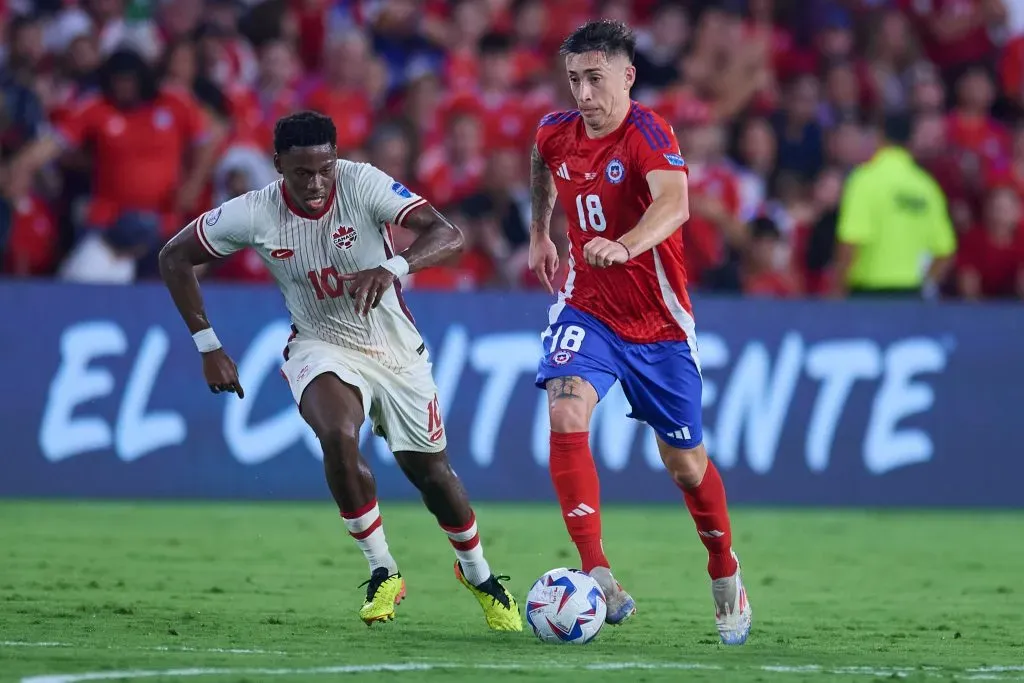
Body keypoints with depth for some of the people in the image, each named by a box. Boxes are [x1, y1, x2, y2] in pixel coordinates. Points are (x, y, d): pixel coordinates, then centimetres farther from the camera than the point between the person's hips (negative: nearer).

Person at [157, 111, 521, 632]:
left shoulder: (362, 184, -23)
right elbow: (174, 257, -6)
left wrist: (393, 267, -52)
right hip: (321, 348, -1)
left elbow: (447, 234, -32)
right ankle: (382, 573, -11)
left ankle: (477, 574, 39)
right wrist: (208, 347, -9)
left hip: (395, 348, 1)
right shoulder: (254, 214, -19)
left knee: (430, 471, 9)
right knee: (338, 437, -31)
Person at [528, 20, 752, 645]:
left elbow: (673, 205, -42)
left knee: (685, 463, 10)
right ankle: (598, 577, -28)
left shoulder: (647, 133, -21)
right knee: (566, 415, -26)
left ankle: (726, 578, 37)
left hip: (659, 323, -3)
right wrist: (539, 232, 26)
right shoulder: (556, 132, -3)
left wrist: (624, 247, -59)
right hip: (588, 311, 3)